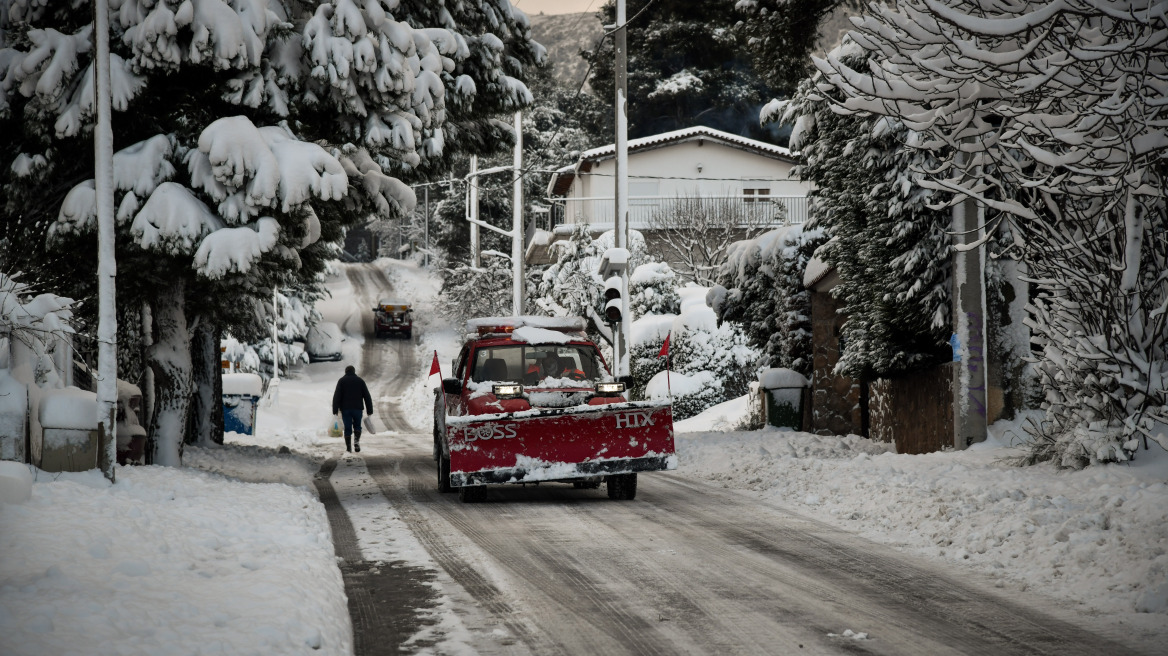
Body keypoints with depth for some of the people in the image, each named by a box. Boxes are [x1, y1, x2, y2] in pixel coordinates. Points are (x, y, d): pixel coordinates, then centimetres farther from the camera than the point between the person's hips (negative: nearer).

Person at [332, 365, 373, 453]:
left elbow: (336, 396, -4)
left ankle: (348, 447, 0)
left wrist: (335, 411, -6)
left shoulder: (342, 381, 5)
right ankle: (357, 441, -12)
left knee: (347, 428, 4)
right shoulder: (360, 381, 9)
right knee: (357, 426, 13)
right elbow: (367, 397, 7)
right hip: (357, 408, 1)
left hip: (345, 409, -1)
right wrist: (370, 411, 8)